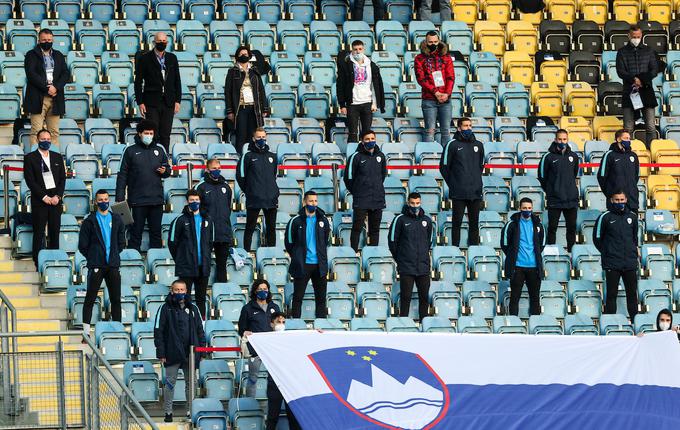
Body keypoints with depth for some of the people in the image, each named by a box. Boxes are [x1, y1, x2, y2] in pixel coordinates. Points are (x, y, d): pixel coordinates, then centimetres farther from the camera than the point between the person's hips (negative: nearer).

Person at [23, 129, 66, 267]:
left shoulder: (57, 157, 13)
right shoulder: (30, 158, 0)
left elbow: (63, 178, 10)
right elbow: (30, 180, -6)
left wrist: (58, 196, -5)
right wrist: (44, 197, -12)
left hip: (56, 200, 4)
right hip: (39, 201, -4)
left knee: (55, 232, 4)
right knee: (39, 233, -3)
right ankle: (38, 264, -2)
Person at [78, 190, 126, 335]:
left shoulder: (116, 219, 10)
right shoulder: (90, 221, 1)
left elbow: (121, 242, 16)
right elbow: (83, 245, 3)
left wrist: (114, 255, 8)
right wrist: (92, 258, 3)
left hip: (113, 265, 3)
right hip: (96, 266, -3)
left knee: (116, 299, 4)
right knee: (90, 298, -3)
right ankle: (86, 330, -2)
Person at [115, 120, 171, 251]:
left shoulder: (160, 150, 11)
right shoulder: (130, 151, 1)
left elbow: (168, 169, 20)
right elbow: (122, 175, 0)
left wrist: (164, 171, -5)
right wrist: (119, 198, -6)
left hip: (157, 200, 3)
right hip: (138, 200, -3)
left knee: (156, 233, 8)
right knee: (136, 233, -1)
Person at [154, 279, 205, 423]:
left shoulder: (192, 308, 10)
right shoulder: (165, 308, -1)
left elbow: (200, 330, 14)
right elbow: (158, 331, -3)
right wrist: (161, 353, -8)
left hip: (190, 354, 3)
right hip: (172, 354, -3)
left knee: (191, 383, 7)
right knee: (170, 383, 0)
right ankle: (168, 412, 5)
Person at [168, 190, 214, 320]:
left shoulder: (207, 220, 11)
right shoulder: (180, 220, -3)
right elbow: (172, 242, -1)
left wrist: (206, 257, 13)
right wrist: (179, 259, 1)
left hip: (203, 267, 4)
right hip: (186, 267, -4)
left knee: (201, 297, 9)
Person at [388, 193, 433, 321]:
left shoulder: (426, 220, 9)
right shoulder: (400, 219, -2)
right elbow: (392, 240, 3)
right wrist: (399, 259, 6)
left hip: (423, 266, 3)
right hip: (406, 267, -3)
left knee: (424, 296, 4)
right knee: (406, 296, -4)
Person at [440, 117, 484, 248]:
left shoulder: (478, 145, 12)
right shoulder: (452, 145, -1)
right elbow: (444, 167, 1)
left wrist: (476, 181, 12)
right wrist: (452, 184, 0)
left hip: (475, 192, 4)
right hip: (459, 193, -4)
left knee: (474, 222, 6)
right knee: (457, 221, -2)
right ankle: (455, 247, 1)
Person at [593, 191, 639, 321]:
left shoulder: (632, 217, 9)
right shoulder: (605, 217, -2)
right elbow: (597, 238, 5)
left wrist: (634, 249, 15)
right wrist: (607, 253, 4)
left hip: (630, 262, 3)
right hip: (612, 264, -3)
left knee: (632, 293, 6)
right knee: (611, 294, -2)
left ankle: (635, 320, 12)